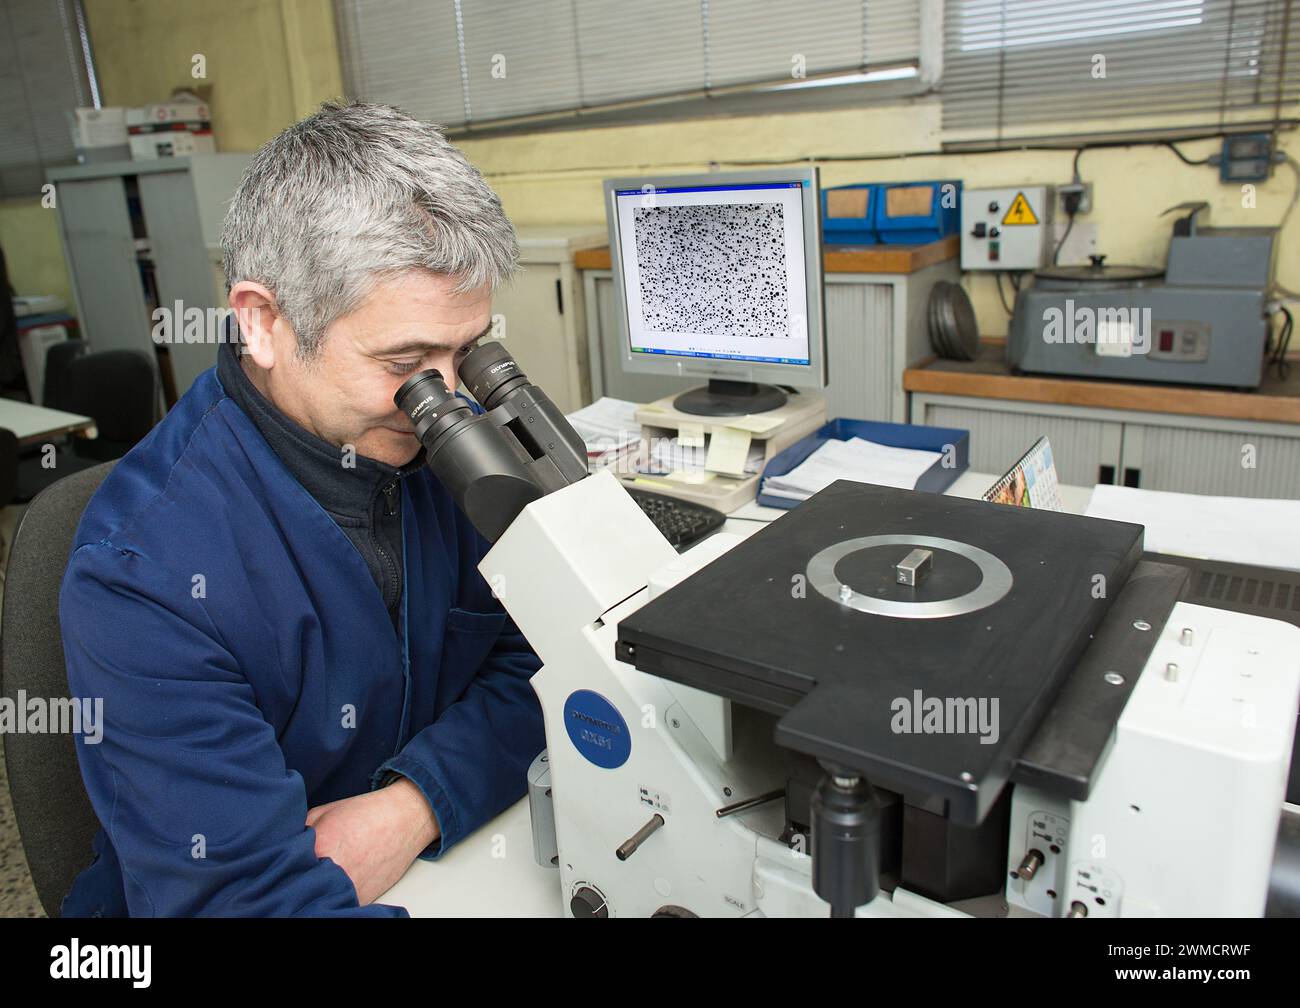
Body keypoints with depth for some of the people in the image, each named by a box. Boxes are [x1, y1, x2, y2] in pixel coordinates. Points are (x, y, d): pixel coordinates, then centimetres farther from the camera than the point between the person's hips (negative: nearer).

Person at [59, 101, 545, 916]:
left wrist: (416, 805, -18)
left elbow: (539, 661, -4)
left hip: (441, 862, 3)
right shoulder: (143, 575, -22)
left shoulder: (442, 440, -8)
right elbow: (245, 894, -24)